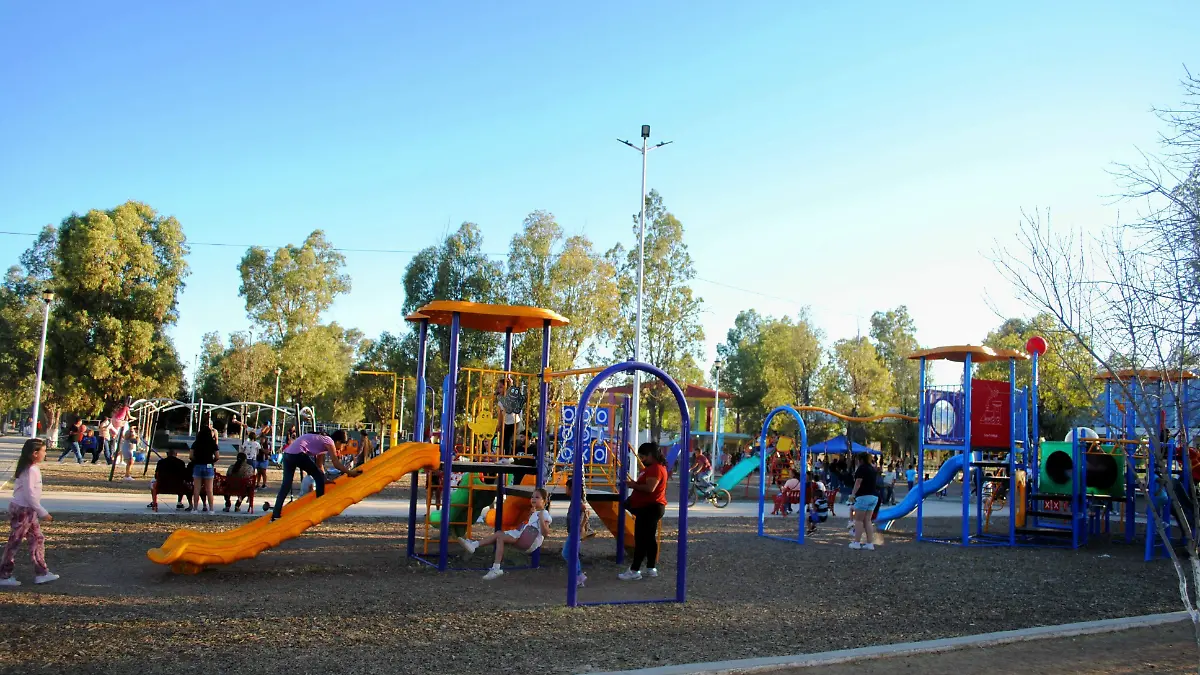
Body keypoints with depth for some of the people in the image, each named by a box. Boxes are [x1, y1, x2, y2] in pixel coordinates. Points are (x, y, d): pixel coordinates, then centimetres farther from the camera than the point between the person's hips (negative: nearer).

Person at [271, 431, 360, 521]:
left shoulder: (323, 440, 26)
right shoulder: (330, 442, 1)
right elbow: (336, 463, -5)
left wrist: (324, 480, 29)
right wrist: (350, 472, 2)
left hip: (287, 453, 9)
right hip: (298, 453, -9)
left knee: (286, 484, 11)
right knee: (319, 477, 4)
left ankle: (276, 515, 10)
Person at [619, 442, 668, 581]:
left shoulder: (656, 468, -18)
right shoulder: (653, 467, 18)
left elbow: (650, 488, -28)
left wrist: (634, 485, -16)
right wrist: (635, 484, 3)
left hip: (650, 508, -11)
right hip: (650, 508, 11)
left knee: (641, 539, -10)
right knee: (650, 538, 13)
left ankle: (634, 571, -10)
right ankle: (651, 568, 17)